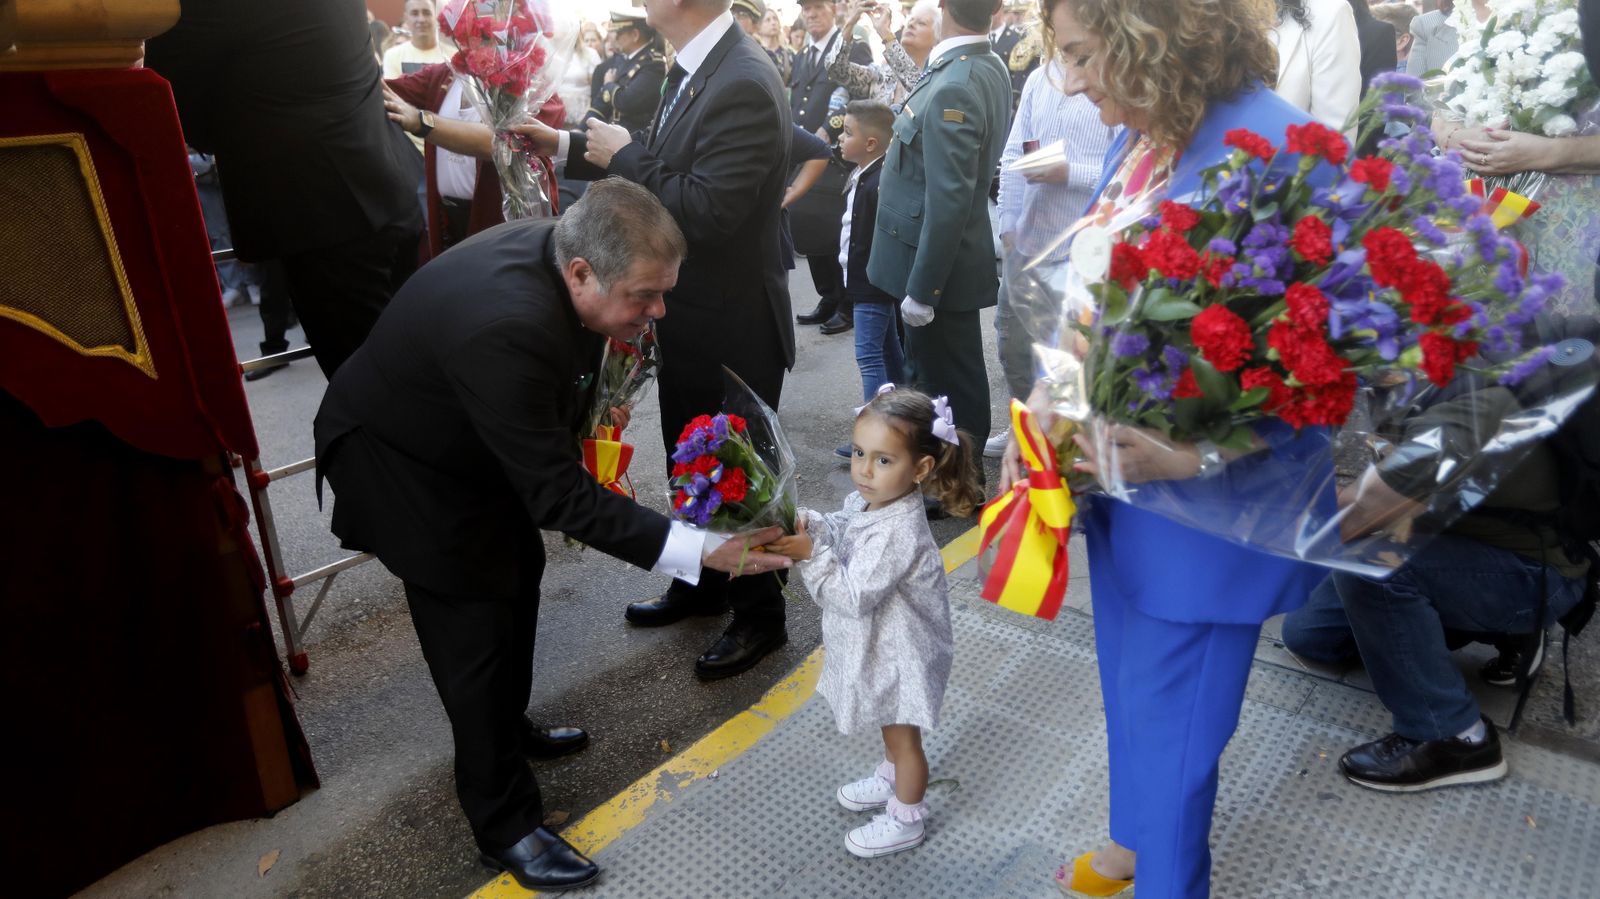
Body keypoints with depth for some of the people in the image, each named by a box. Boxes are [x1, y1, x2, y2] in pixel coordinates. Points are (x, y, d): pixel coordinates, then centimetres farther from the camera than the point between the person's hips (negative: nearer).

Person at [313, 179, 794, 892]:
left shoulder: (558, 248, -18)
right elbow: (558, 496, -37)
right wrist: (698, 551, -40)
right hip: (396, 460, -9)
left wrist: (590, 400, -7)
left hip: (469, 435, 9)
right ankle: (505, 825, 16)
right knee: (474, 631, -3)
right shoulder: (506, 327, -42)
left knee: (517, 570, 20)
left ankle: (508, 727, 44)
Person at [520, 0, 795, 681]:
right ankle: (700, 586, 44)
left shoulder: (743, 85, -24)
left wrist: (624, 155, -18)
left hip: (733, 328, -9)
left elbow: (706, 211, -30)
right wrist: (566, 147, 11)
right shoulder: (693, 69, 4)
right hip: (690, 318, 9)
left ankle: (759, 617, 29)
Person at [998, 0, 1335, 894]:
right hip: (1116, 472, 8)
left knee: (1168, 722, 9)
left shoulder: (1276, 147, -20)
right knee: (1130, 692, 25)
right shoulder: (1133, 141, 4)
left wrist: (1189, 455, -29)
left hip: (1206, 506, -7)